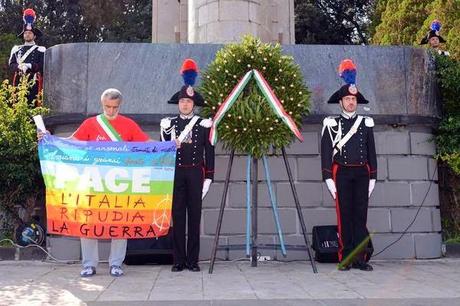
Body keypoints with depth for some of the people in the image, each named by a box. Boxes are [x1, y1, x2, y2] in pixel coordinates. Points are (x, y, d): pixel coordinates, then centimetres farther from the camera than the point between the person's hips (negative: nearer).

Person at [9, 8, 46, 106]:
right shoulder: (16, 49, 19)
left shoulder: (41, 50, 10)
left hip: (34, 82, -2)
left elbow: (43, 65, -2)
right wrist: (19, 67, -13)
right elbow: (11, 65, 9)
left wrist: (29, 66, -16)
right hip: (19, 82, 2)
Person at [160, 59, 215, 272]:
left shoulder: (204, 125, 5)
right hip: (175, 173, 1)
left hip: (196, 173, -1)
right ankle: (179, 260, 8)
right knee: (177, 215, 1)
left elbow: (209, 153, 4)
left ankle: (193, 260, 9)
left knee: (194, 215, 2)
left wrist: (208, 177, -1)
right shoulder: (168, 124, 7)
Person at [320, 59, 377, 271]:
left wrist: (372, 177, 8)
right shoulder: (332, 124, 4)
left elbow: (371, 152, 14)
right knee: (344, 215, -1)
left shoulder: (366, 124, 12)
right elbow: (326, 153, 1)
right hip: (342, 173, -2)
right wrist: (328, 178, -6)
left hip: (362, 174, 2)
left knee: (361, 214, 0)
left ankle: (360, 258, 3)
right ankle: (346, 258, 3)